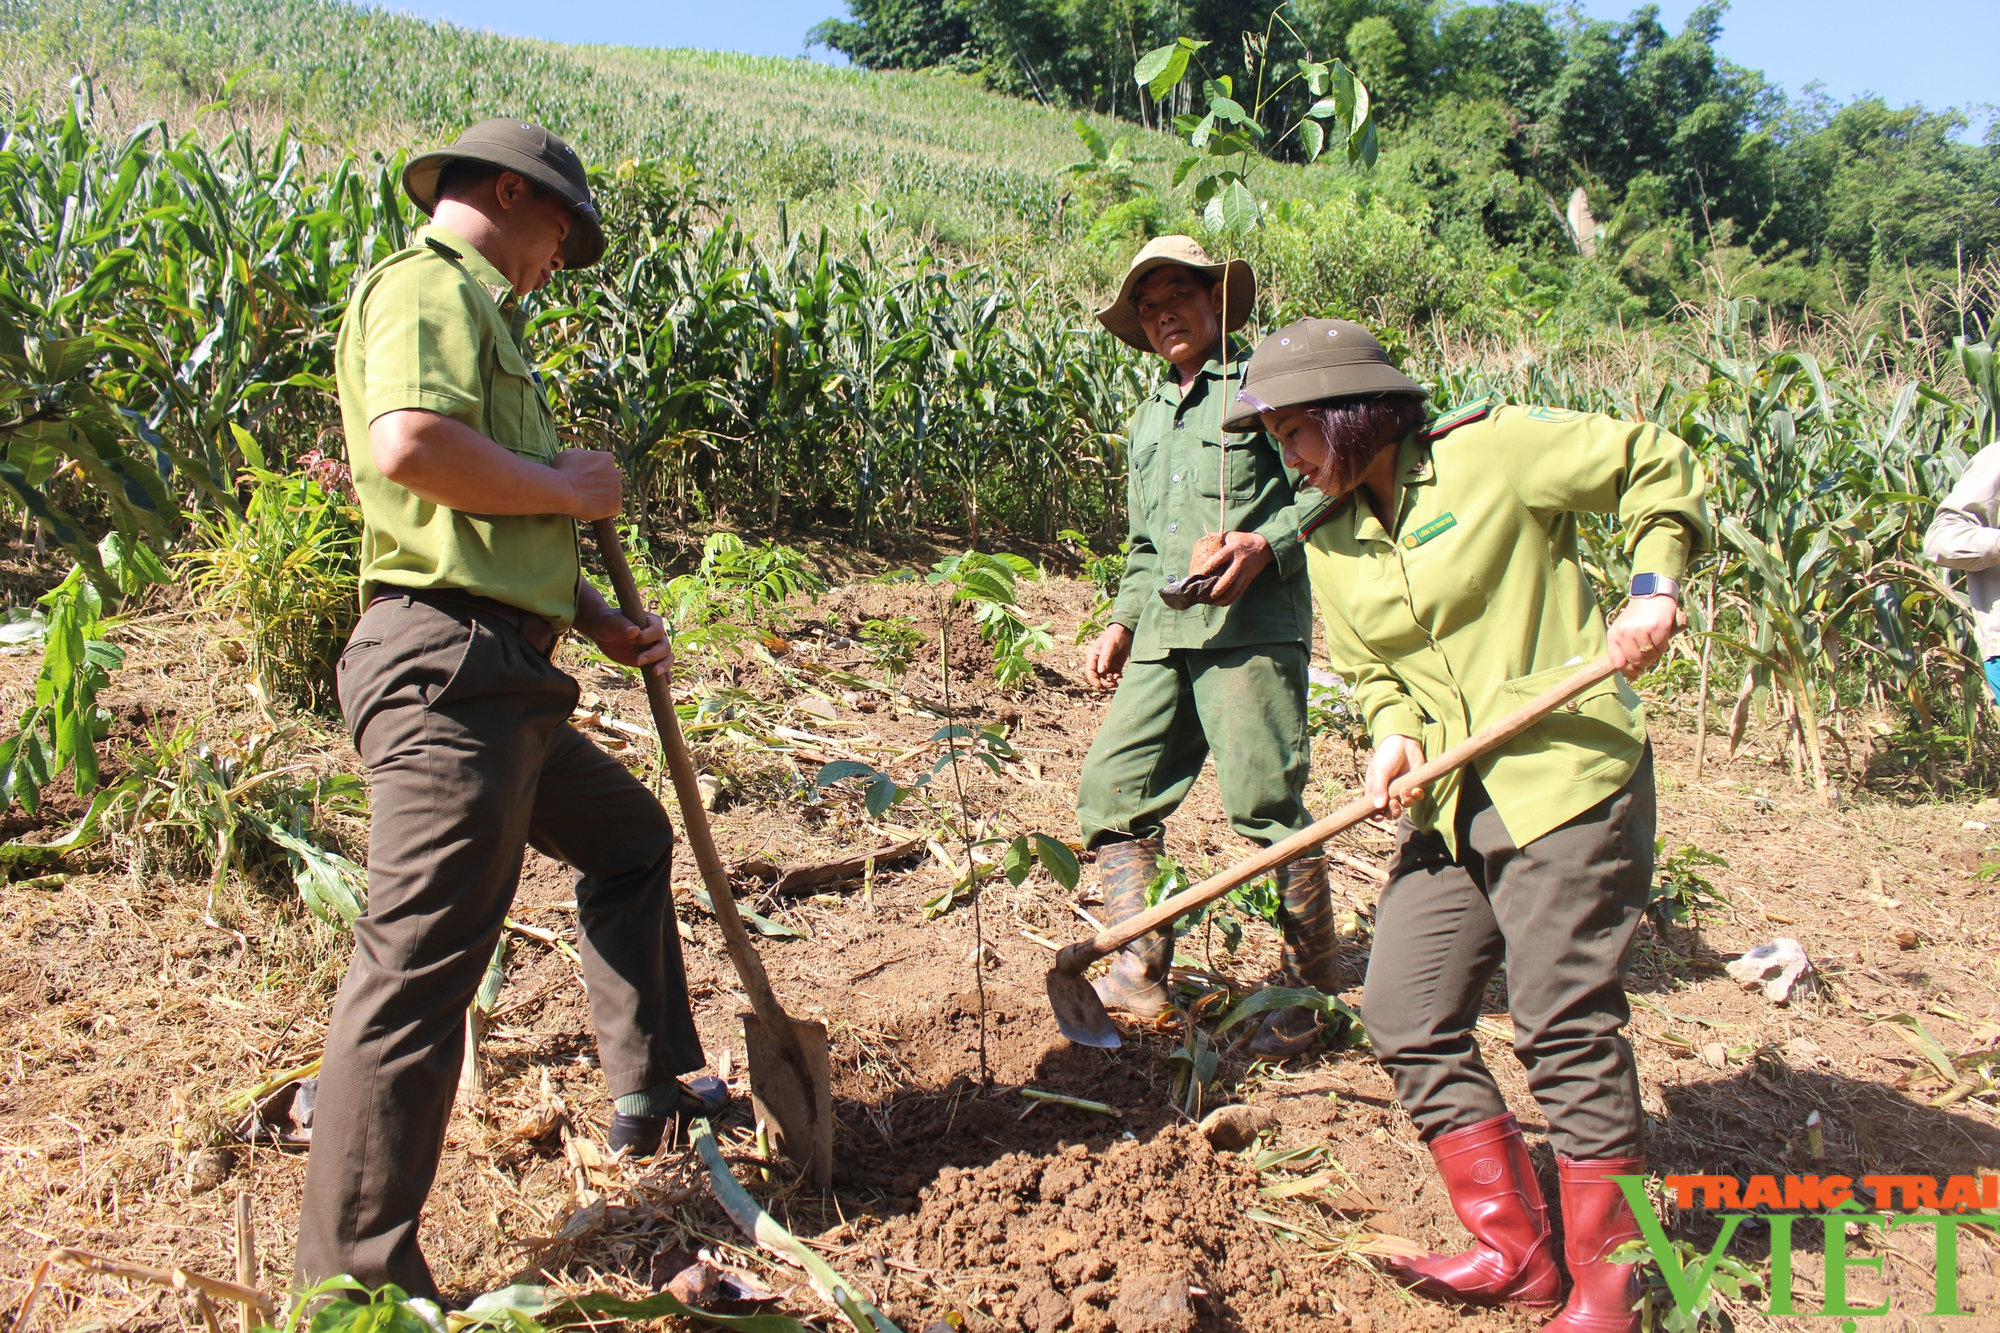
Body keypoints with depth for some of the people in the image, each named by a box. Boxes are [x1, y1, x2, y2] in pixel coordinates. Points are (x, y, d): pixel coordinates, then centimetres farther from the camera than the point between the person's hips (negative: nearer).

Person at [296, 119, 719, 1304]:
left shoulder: (476, 313, 25)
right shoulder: (429, 285, -6)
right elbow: (408, 446, -27)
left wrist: (603, 623, 17)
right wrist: (567, 486, -12)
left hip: (501, 679, 11)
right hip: (447, 665, -11)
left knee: (631, 833, 25)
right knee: (422, 964, -10)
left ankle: (655, 1094, 36)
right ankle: (358, 1280, -2)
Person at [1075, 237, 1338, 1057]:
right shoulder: (1147, 423, 26)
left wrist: (1268, 544, -17)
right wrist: (1122, 625, 18)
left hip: (1252, 628, -7)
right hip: (1165, 640, 7)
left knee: (1265, 804, -10)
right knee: (1111, 787, 0)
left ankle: (1307, 994, 4)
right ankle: (1141, 975, 9)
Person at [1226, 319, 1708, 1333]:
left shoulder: (1494, 454, -7)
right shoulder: (1330, 544, 11)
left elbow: (1656, 465, 1)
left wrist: (1655, 588, -9)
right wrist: (1394, 734, -3)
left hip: (1566, 776, -7)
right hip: (1448, 804, 7)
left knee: (1565, 1026, -5)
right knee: (1407, 1018, 2)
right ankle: (1514, 1250, 17)